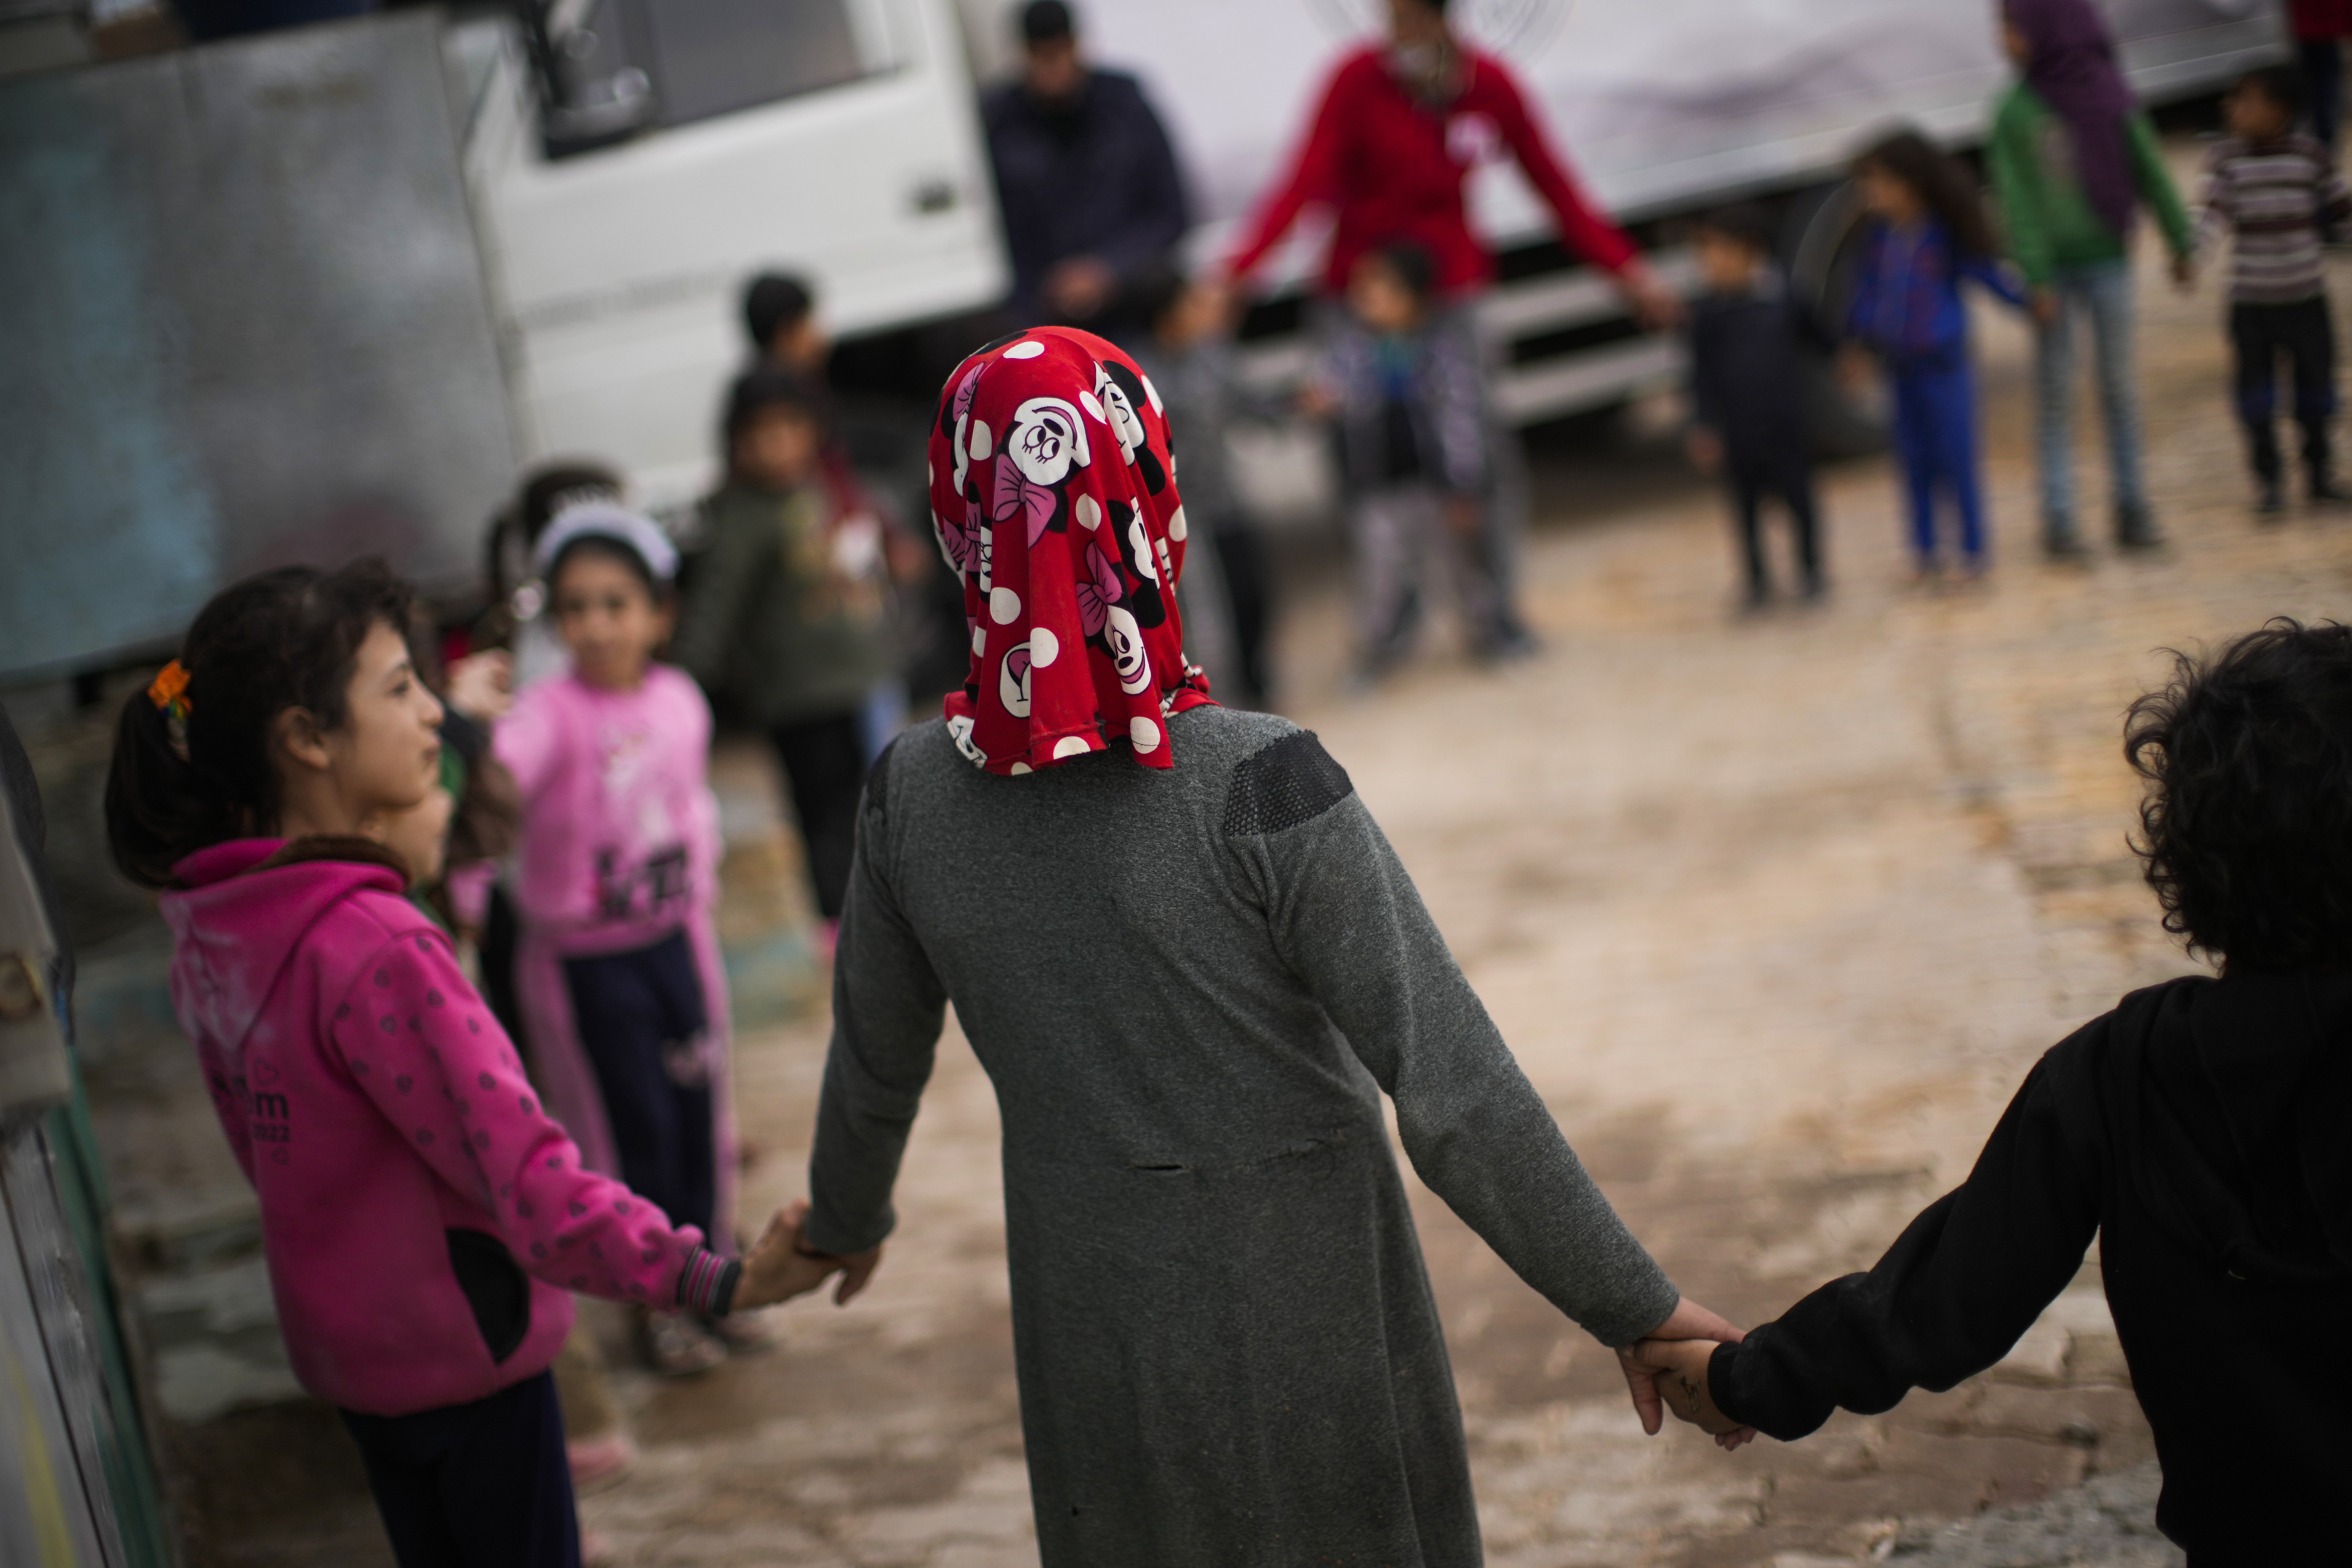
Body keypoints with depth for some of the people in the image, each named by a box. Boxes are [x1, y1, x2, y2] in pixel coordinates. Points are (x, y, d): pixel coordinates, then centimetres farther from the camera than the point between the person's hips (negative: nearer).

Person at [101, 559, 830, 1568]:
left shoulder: (208, 925, -1)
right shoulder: (370, 946, -29)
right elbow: (525, 1175, -33)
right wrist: (713, 1281, -36)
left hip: (338, 1342, 8)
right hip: (458, 1348, -8)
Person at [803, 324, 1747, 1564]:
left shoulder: (913, 797, -7)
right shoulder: (1257, 786, -21)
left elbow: (873, 1065, 9)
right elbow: (1454, 1092, -20)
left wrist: (847, 1219, 30)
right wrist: (1636, 1309, -12)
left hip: (1092, 1352, 4)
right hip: (1307, 1333, -4)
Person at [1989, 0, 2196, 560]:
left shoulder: (2111, 96, -1)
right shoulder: (2015, 110, -4)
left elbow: (2151, 172, 6)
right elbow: (2017, 199, -7)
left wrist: (2181, 242, 9)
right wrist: (2036, 278, -14)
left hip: (2107, 261, 1)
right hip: (2052, 267, -1)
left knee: (2119, 387, 6)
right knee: (2054, 392, 1)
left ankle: (2132, 508, 14)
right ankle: (2059, 518, 4)